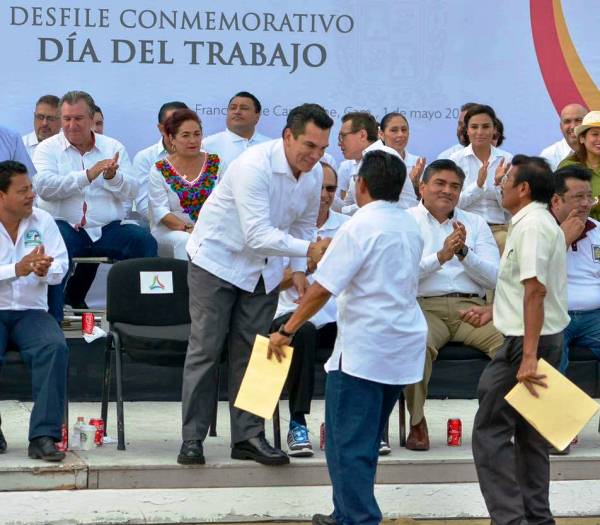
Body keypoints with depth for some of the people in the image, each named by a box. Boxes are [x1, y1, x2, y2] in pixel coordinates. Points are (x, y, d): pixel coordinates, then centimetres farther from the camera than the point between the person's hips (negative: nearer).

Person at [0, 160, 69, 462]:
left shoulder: (42, 221, 10)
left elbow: (61, 268, 5)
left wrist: (45, 270, -18)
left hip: (30, 311, 2)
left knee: (56, 347, -28)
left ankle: (44, 435, -28)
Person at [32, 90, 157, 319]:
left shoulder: (113, 148, 14)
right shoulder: (48, 148, 7)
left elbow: (130, 192, 7)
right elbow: (43, 187, -12)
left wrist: (113, 176, -16)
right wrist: (87, 175, -19)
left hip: (107, 229, 3)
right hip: (65, 226, -3)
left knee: (145, 241, -22)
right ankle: (52, 318, -27)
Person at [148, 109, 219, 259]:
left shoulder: (215, 164, 9)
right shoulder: (160, 170, 4)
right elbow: (160, 210, -6)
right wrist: (187, 228, -21)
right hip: (169, 231, -1)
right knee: (184, 240, -35)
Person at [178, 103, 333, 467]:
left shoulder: (314, 173, -6)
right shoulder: (255, 166, -30)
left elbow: (303, 224, 11)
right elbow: (258, 236, -36)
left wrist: (298, 269, 1)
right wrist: (309, 250, -43)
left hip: (264, 267, 6)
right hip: (219, 258, -6)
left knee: (253, 351, 6)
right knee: (206, 348, -4)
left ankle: (248, 436, 10)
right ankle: (192, 439, 2)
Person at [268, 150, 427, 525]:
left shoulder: (360, 228, -14)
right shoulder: (410, 227, 10)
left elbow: (323, 289, -17)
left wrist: (286, 332, -10)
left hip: (363, 349, -8)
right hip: (405, 347, 8)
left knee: (348, 444, -4)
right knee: (365, 441, 18)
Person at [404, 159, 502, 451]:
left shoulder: (475, 223, 20)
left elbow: (495, 278, 8)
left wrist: (463, 252, -6)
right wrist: (441, 256, -15)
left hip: (471, 307, 3)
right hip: (424, 306, -3)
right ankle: (417, 422, -20)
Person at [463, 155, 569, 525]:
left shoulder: (531, 225, -17)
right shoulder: (543, 222, 17)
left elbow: (535, 291, -25)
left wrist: (528, 356, -29)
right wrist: (493, 313, 30)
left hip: (528, 340, -10)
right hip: (548, 336, 10)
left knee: (490, 430, -8)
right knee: (529, 433, 14)